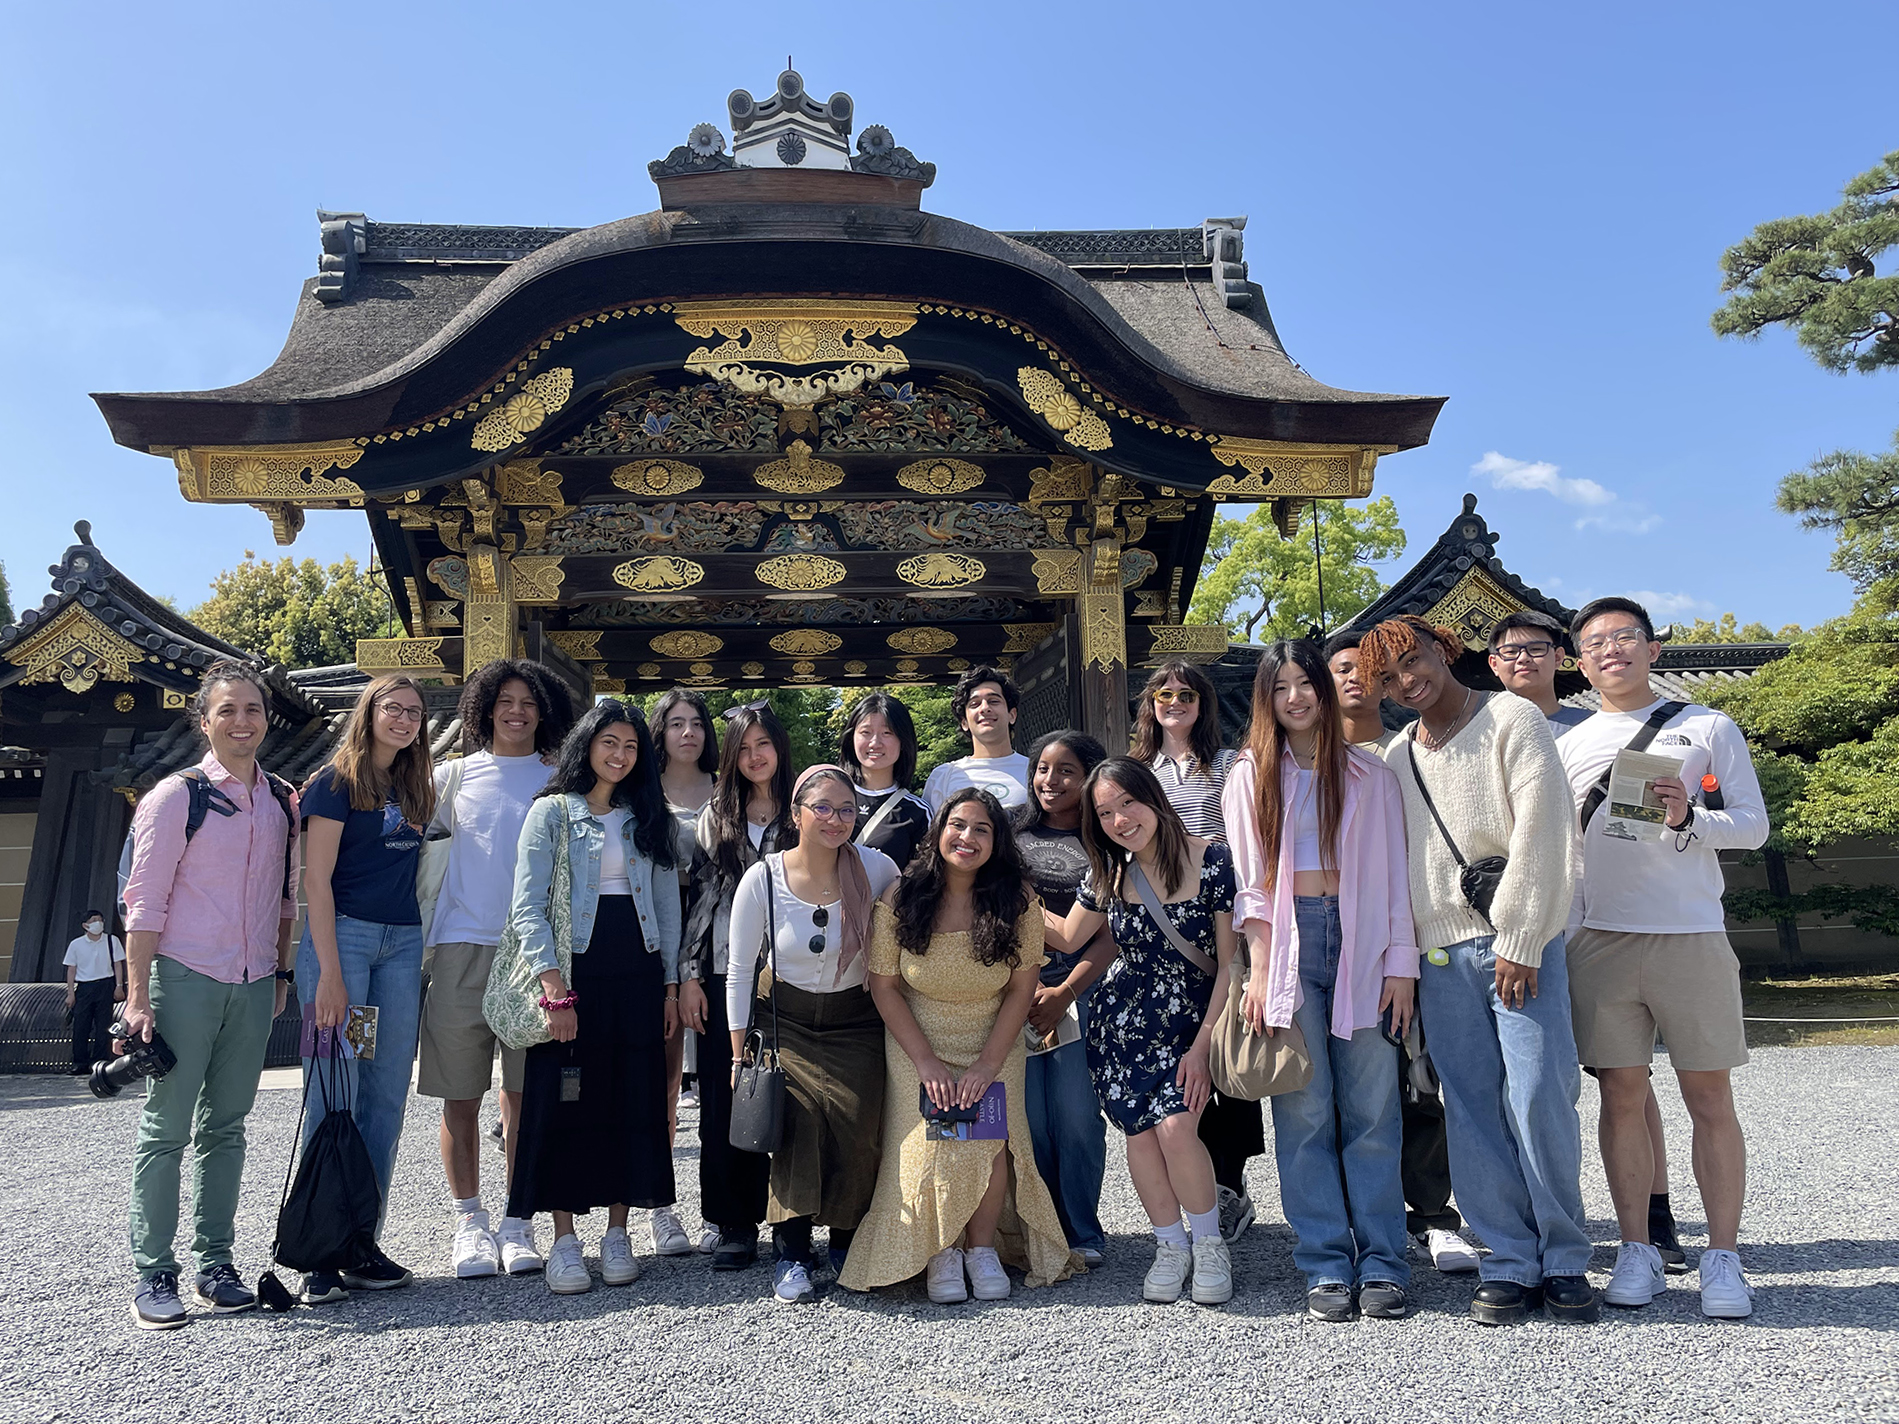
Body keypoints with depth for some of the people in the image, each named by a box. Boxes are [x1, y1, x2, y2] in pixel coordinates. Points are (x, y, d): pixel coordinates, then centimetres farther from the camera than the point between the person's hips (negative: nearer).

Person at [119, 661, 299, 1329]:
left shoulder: (283, 801, 9)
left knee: (225, 1127, 10)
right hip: (185, 978, -4)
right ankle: (153, 1276, 8)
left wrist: (282, 972, 14)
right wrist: (137, 997, -10)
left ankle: (215, 1266, 18)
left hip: (254, 986, 4)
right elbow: (144, 899, -7)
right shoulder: (175, 797, -5)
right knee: (165, 1127, 0)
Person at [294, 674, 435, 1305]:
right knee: (335, 1094, -5)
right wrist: (329, 972, -15)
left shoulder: (414, 786, 16)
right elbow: (317, 881, -9)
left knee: (386, 1096, 6)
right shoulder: (337, 781, -3)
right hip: (342, 935, -6)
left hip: (403, 943, 6)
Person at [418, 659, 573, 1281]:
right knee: (460, 1093, 2)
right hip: (462, 948, 0)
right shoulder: (456, 775, 10)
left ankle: (518, 1220, 15)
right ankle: (468, 1221, 15)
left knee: (524, 1090, 3)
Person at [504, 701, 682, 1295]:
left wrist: (670, 983, 7)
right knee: (564, 1102, -2)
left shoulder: (651, 818, 13)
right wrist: (552, 986, -14)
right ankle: (564, 1240, 9)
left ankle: (617, 1234, 16)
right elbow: (527, 906, -5)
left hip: (638, 976, 3)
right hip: (573, 972, -3)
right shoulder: (551, 812, 2)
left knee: (635, 1102, 4)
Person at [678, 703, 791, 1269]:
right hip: (723, 975, 2)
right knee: (721, 1099, 2)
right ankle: (728, 1222, 12)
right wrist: (689, 975, 2)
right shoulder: (714, 818, 12)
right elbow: (699, 898, 9)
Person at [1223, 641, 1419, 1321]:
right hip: (1289, 944, 0)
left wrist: (1402, 963, 0)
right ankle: (1327, 1266, 7)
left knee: (1372, 1111, 0)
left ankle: (1381, 1264, 9)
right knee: (1304, 1111, -2)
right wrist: (1258, 972, -3)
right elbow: (1249, 883, 6)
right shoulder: (1252, 777, 11)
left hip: (1360, 942, 0)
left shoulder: (1370, 774, 12)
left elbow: (1393, 872, 9)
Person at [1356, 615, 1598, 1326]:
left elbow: (1539, 834, -8)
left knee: (1540, 1099, -6)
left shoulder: (1512, 720, 0)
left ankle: (1565, 1260, 10)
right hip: (1440, 953, 4)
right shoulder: (1397, 757, 14)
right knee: (1473, 1112, 3)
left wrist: (1519, 942, -13)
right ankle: (1510, 1262, 13)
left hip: (1518, 942, -4)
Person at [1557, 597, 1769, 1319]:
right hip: (1599, 938, 2)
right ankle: (1637, 1249, 13)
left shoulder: (1708, 728, 7)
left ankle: (1723, 1258, 10)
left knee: (1710, 1098, 2)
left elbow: (1754, 825, 3)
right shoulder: (1568, 744, 14)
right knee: (1622, 1095, 4)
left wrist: (1687, 818, -15)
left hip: (1692, 936, -2)